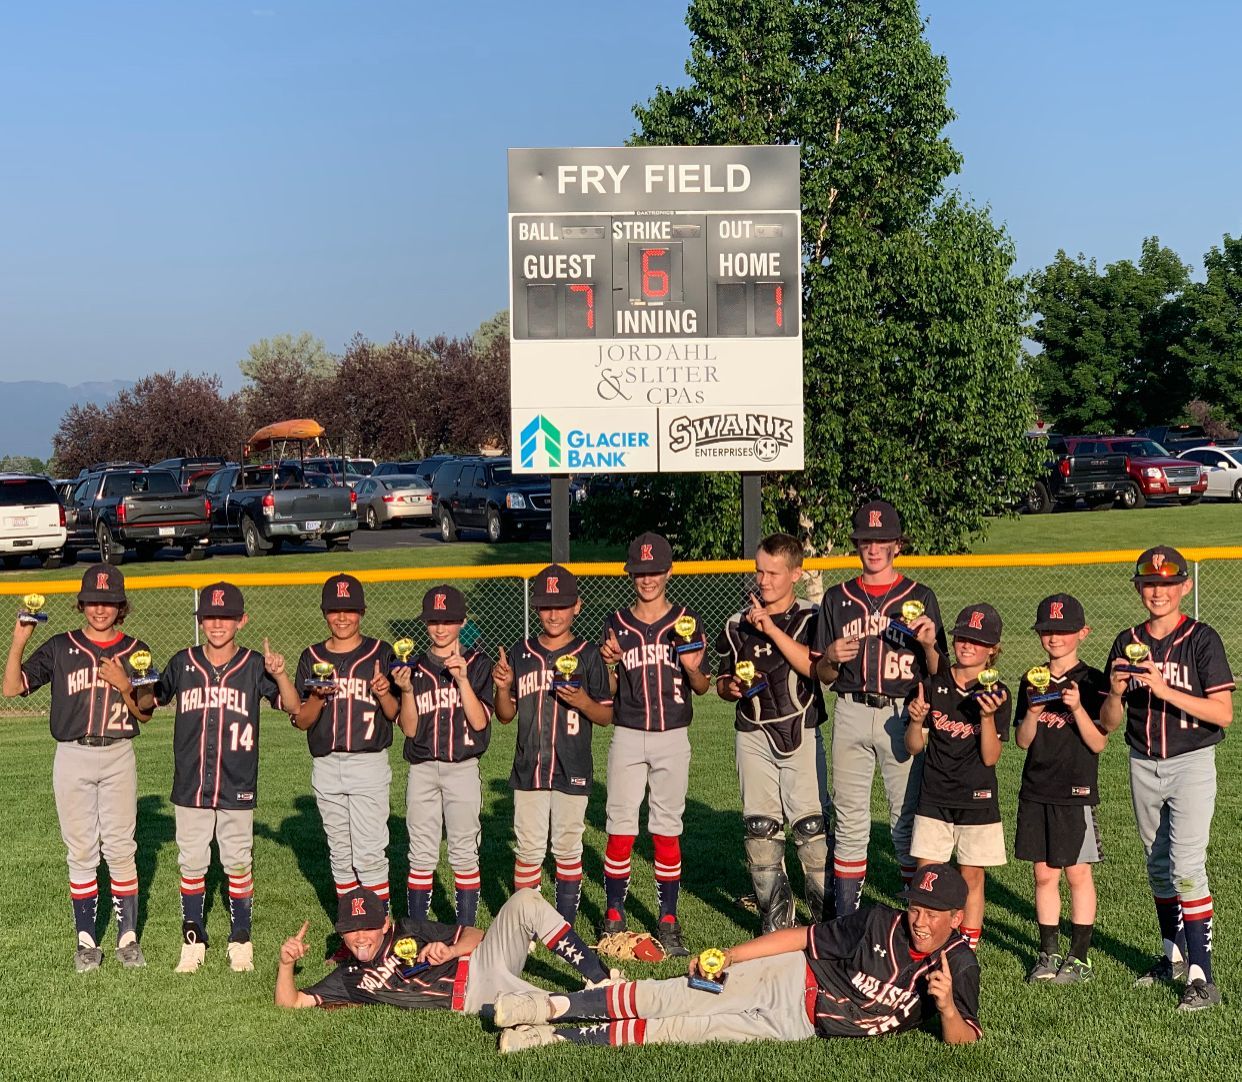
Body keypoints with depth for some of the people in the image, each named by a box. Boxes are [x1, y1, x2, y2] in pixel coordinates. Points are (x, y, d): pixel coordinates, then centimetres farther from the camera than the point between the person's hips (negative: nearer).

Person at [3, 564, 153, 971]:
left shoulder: (136, 652, 6)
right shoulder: (60, 648, 4)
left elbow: (145, 715, 6)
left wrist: (124, 686, -12)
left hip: (118, 757, 0)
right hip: (72, 757, 0)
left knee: (121, 849, 0)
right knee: (81, 851, 4)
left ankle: (127, 937, 7)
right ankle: (86, 940, 11)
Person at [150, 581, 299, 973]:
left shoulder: (254, 665, -2)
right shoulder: (183, 663, 2)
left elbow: (293, 707, -7)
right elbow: (147, 703, 12)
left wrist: (280, 675, -24)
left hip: (237, 787, -1)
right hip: (190, 785, 1)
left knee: (238, 864, 7)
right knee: (191, 865, 8)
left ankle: (240, 940, 20)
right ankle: (193, 940, 20)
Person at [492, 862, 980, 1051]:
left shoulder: (959, 967, -8)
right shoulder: (881, 922, -4)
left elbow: (962, 1042, -13)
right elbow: (804, 936, 1)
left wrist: (947, 1005, -36)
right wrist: (725, 956, -4)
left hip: (800, 1026, -1)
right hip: (792, 977, 2)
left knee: (686, 1030, -9)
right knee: (670, 1000, -12)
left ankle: (558, 1036, -4)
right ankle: (555, 1006, -5)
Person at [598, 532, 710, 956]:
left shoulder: (687, 622, 3)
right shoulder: (616, 623, 5)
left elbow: (702, 688, 5)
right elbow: (608, 691, 8)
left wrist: (693, 669, -16)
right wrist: (608, 664, -11)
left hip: (673, 737, 0)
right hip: (627, 735, 1)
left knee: (667, 831, 4)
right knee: (620, 830, -1)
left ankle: (668, 922, 12)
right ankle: (613, 917, 10)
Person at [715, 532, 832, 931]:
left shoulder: (810, 618, 1)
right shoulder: (737, 624, 11)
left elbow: (815, 667, -16)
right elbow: (721, 681, 18)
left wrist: (772, 629, -20)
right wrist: (731, 687, -5)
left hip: (801, 733, -3)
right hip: (753, 736, 3)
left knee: (812, 826, -9)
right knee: (759, 830, 3)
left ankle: (829, 919, 1)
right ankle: (776, 921, 12)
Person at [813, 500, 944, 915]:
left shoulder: (920, 597, 6)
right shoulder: (837, 599, 12)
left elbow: (938, 673, 4)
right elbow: (822, 675, 13)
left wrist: (930, 644, -15)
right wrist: (831, 658, -8)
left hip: (903, 714, -2)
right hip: (851, 714, 2)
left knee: (908, 819, 0)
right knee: (849, 820, 5)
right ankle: (846, 920, 12)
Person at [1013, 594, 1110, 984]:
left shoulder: (1092, 683, -4)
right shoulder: (1031, 682, 8)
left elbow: (1098, 743, -9)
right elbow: (1022, 741, 5)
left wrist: (1077, 708, -23)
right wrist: (1033, 711, -13)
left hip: (1076, 792, -4)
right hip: (1035, 792, 4)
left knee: (1077, 874, 1)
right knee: (1044, 873, 8)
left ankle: (1079, 956, 10)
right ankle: (1049, 954, 17)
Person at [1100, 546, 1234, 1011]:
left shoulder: (1202, 640, -8)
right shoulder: (1127, 643, 5)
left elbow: (1223, 712, -16)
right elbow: (1108, 723, 5)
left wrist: (1164, 689, -25)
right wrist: (1116, 694, -17)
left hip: (1191, 763, -5)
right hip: (1143, 764, 5)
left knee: (1187, 868, -13)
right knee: (1158, 867, 14)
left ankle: (1201, 977, -11)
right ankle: (1174, 956, 29)